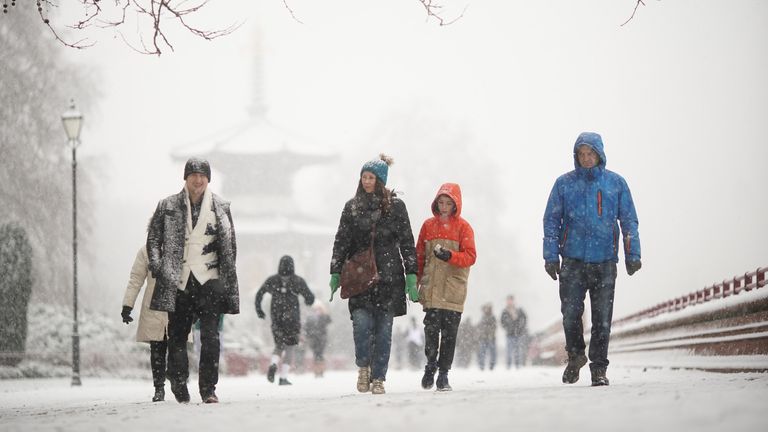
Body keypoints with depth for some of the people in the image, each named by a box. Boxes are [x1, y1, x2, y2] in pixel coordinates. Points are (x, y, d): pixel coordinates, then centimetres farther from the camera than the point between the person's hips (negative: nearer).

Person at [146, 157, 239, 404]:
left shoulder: (220, 208, 7)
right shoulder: (168, 207, 7)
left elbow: (229, 247, 11)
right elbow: (153, 239, 10)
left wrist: (229, 286, 7)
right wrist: (158, 268, -5)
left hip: (209, 281, -1)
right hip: (178, 282, 1)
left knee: (210, 336, -10)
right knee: (177, 335, 4)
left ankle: (208, 388, -7)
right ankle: (179, 384, 16)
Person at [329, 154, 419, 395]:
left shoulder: (395, 206, 4)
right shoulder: (352, 207, 10)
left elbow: (407, 242, 4)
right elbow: (341, 241, 10)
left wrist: (411, 274, -2)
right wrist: (335, 272, 2)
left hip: (389, 278, -1)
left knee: (383, 328, -2)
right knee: (362, 322, -15)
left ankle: (378, 378, 7)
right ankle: (363, 366, 8)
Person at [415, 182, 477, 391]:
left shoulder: (463, 227, 2)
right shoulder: (428, 225, 10)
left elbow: (470, 256, -6)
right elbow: (419, 255, 15)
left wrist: (449, 256, -21)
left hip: (453, 290, -1)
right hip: (431, 289, 1)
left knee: (449, 333, 0)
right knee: (431, 329, -7)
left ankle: (443, 373, 9)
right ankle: (431, 364, 15)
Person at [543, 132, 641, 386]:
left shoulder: (616, 183, 6)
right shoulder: (564, 184, 6)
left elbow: (629, 221, 8)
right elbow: (551, 221, 7)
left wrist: (632, 255, 1)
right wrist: (551, 256, -1)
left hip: (605, 261, 0)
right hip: (573, 260, 0)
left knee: (602, 318, -1)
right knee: (570, 313, -3)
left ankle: (599, 368, 7)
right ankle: (575, 355, 21)